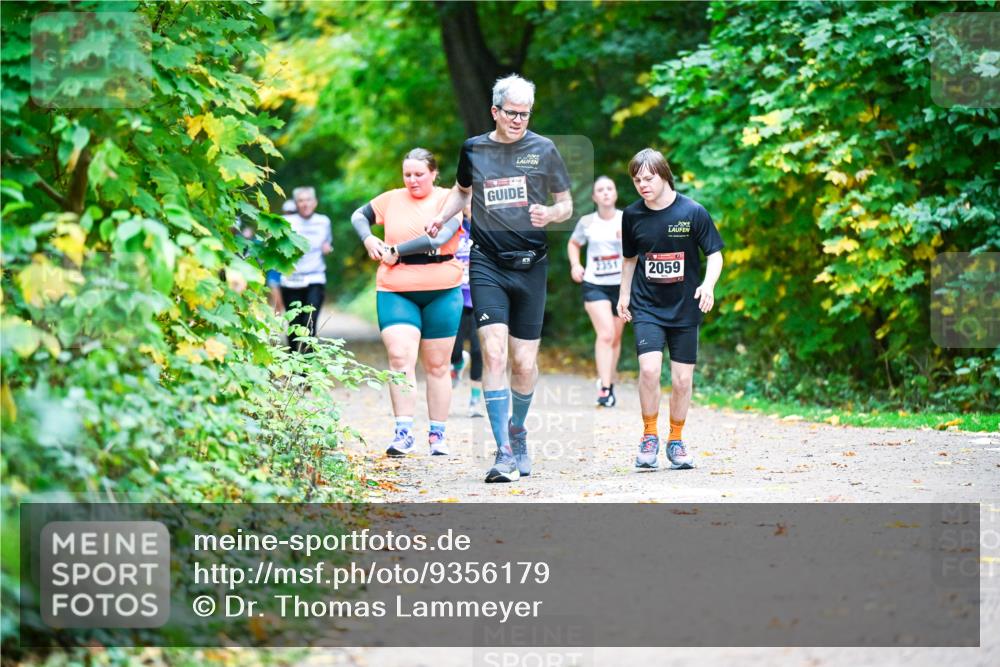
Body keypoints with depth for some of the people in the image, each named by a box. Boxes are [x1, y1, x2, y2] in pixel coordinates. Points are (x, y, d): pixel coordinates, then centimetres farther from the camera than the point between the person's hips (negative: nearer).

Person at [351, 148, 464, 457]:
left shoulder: (449, 200, -2)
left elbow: (439, 238, -18)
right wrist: (368, 239, 3)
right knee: (400, 357, -15)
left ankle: (437, 434, 15)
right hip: (395, 292, 2)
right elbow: (359, 215, 25)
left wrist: (395, 251, -12)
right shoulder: (392, 200, 9)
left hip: (441, 292, -1)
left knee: (437, 365, 6)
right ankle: (403, 433, -16)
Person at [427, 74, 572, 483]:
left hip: (531, 265, 0)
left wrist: (550, 214, -13)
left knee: (525, 362, 3)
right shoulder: (472, 150, 7)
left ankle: (517, 431, 32)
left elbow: (566, 205, 9)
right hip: (487, 264, 0)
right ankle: (504, 453, -17)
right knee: (494, 353, -16)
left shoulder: (543, 150, 3)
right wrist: (441, 218, 9)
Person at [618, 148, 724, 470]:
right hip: (646, 307, 1)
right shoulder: (632, 215, 0)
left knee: (682, 380, 2)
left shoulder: (693, 212, -8)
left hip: (684, 308, -1)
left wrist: (708, 285, -20)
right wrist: (624, 295, 15)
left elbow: (715, 254, -3)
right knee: (649, 368, -18)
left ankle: (675, 441, 22)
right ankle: (649, 436, -1)